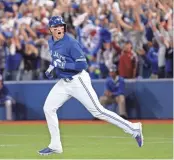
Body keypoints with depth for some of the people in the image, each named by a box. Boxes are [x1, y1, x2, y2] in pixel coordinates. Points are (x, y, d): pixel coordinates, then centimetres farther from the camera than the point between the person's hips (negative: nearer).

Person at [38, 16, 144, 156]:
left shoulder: (71, 43, -19)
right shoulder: (51, 42, 5)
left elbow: (82, 65, -21)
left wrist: (62, 65, -26)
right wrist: (51, 68, 8)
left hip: (78, 81, -8)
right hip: (63, 82, 8)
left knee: (98, 111, -10)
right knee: (48, 108, 3)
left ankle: (133, 129, -4)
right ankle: (55, 146, 13)